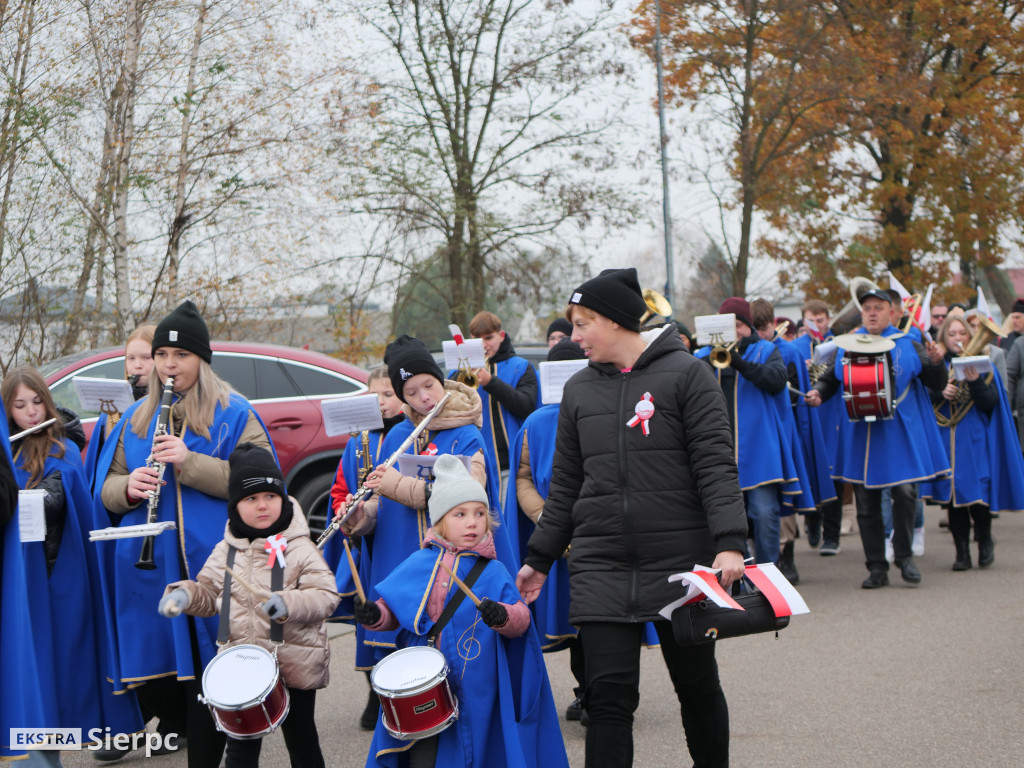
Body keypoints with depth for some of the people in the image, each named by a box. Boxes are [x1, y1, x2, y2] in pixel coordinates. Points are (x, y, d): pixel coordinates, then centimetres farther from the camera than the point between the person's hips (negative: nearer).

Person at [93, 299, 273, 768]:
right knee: (152, 681, 3)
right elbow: (105, 492, 16)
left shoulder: (234, 415, 2)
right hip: (149, 570, 4)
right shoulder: (135, 420, 16)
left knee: (204, 677, -4)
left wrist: (189, 462, -17)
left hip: (210, 566, -4)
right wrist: (128, 487, -8)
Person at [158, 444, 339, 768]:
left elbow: (326, 596, -14)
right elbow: (208, 592, 14)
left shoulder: (301, 548, -8)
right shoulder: (225, 552, 6)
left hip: (296, 667, -3)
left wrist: (290, 604, -30)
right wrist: (185, 595, -7)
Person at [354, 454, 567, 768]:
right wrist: (376, 614, -11)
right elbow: (393, 606, 9)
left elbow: (521, 620, -5)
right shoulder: (419, 564, 5)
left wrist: (502, 616, -26)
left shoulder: (493, 571, 1)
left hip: (474, 689, -1)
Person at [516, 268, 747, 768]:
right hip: (601, 567, 3)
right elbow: (565, 485, 17)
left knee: (697, 684, 9)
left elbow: (716, 464, -9)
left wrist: (729, 543, -19)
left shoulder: (685, 374, -2)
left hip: (681, 559, -3)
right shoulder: (579, 390, 12)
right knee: (609, 694, -5)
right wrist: (540, 558, 15)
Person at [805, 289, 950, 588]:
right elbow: (829, 380, 18)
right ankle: (876, 568, 11)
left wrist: (936, 363, -16)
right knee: (866, 502, 3)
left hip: (900, 434, -2)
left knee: (905, 492, -10)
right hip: (860, 436, 2)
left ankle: (904, 555, 11)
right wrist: (817, 393, -4)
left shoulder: (907, 345, 5)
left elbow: (937, 383, 5)